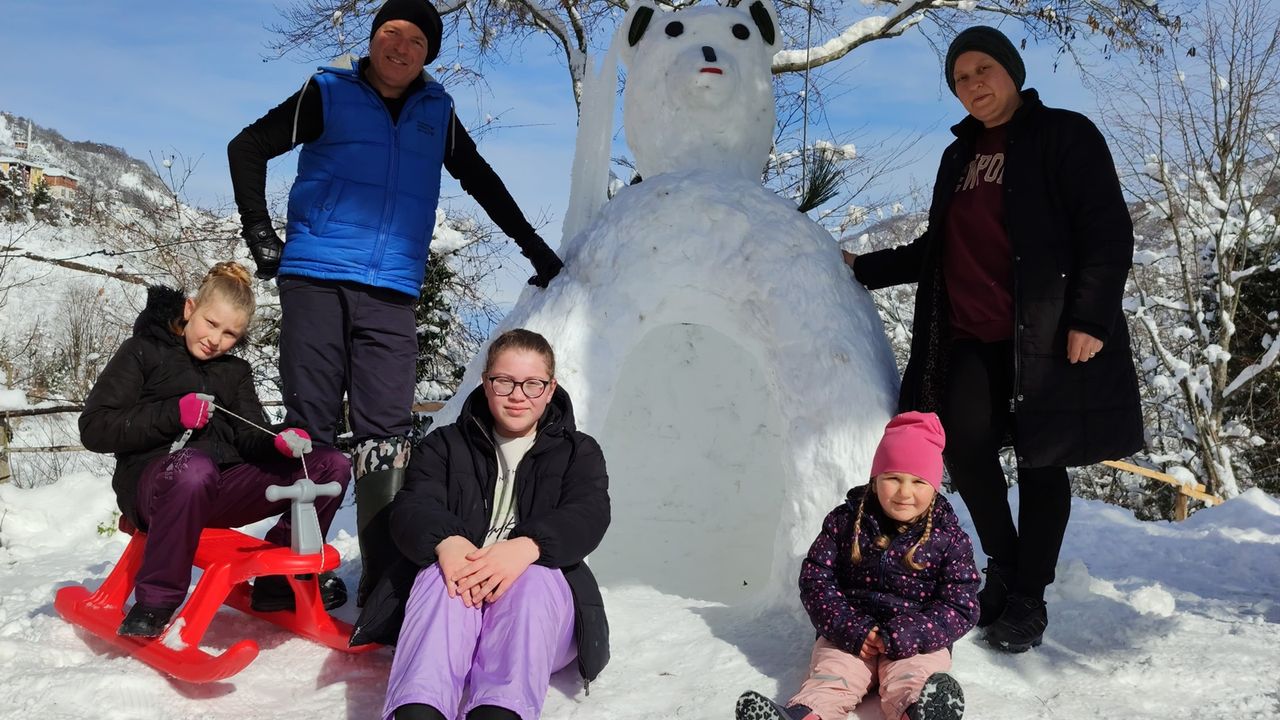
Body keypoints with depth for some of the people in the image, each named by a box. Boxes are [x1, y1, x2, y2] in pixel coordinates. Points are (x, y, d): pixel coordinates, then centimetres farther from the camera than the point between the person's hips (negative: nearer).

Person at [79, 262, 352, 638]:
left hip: (222, 487, 6)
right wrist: (173, 414, -14)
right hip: (153, 482, -5)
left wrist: (279, 442, -15)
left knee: (332, 465, -9)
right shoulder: (143, 352, 6)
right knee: (194, 467, -43)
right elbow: (94, 428, -3)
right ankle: (154, 604, -25)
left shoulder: (235, 371, 22)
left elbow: (249, 437, 8)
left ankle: (279, 580, 0)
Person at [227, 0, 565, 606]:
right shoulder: (329, 94, 10)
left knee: (386, 438, -5)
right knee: (308, 430, -3)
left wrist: (535, 249, 29)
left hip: (392, 293, 2)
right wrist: (260, 236, 5)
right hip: (314, 281, -1)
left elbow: (482, 182, 28)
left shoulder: (437, 113, 17)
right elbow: (248, 147, 14)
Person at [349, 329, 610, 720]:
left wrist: (527, 547, -33)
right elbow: (411, 508, -5)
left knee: (534, 581, -34)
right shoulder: (444, 445, 15)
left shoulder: (579, 452, 12)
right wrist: (446, 542, -32)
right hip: (457, 592, 1)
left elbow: (587, 518, -9)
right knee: (442, 576, -33)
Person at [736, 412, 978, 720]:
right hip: (849, 634, 1)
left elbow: (960, 607, -5)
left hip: (919, 639, -1)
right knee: (831, 673, -28)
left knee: (912, 679, -33)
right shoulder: (845, 521, 2)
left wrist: (903, 635, -19)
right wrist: (852, 629, -15)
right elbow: (815, 578, -1)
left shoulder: (948, 537, -1)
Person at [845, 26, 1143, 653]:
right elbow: (936, 250, 24)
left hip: (1044, 336, -5)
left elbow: (1109, 232, -7)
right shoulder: (960, 156, 18)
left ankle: (1029, 597, 15)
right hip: (970, 337, 5)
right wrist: (866, 269, 15)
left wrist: (1091, 319, -16)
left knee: (1040, 461, 2)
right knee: (965, 447, -7)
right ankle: (1003, 569, 16)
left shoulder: (1064, 136, 0)